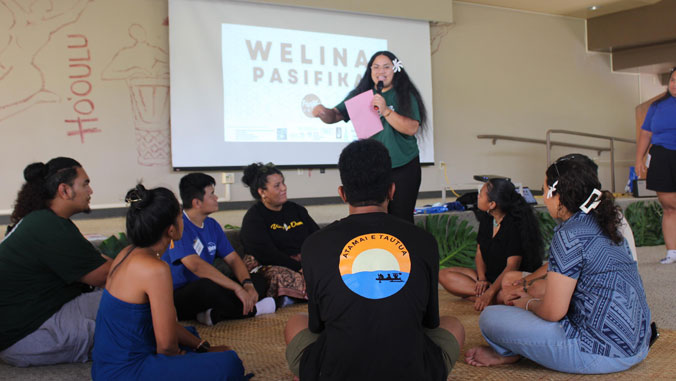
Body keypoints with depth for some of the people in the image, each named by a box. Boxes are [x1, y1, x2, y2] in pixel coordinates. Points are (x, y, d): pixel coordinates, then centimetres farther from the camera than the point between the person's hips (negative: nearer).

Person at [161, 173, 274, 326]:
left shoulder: (212, 225, 11)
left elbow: (233, 259, 7)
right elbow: (196, 265, -30)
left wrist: (248, 284, -14)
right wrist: (238, 288, -31)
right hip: (177, 298, -9)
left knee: (258, 281, -1)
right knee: (207, 286, -40)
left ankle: (214, 314, -24)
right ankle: (249, 310, -12)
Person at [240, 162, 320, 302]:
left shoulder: (296, 209, 22)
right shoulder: (253, 219, 1)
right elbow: (268, 255, -11)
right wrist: (301, 269, -19)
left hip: (306, 263, 6)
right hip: (275, 267, -6)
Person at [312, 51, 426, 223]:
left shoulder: (405, 95, 0)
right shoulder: (360, 95, 8)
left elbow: (412, 129, -11)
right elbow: (335, 116, 5)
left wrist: (385, 110, -21)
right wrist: (323, 112, -18)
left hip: (403, 168, -2)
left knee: (402, 219, -1)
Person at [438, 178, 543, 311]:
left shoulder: (514, 224, -18)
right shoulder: (486, 219, 5)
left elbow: (512, 266, -22)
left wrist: (490, 292, -30)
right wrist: (481, 279, -9)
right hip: (488, 276, 10)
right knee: (444, 275, -12)